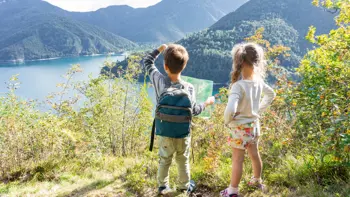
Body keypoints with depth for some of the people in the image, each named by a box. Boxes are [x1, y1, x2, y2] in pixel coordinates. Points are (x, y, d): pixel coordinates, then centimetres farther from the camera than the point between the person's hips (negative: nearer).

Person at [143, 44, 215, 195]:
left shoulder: (158, 79, -15)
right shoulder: (188, 88, -18)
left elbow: (147, 62, 1)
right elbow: (193, 110, -10)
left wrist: (159, 49, 13)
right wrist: (207, 103, 7)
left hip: (164, 131, 1)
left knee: (164, 160, 18)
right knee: (183, 160, 18)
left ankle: (162, 186, 30)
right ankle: (184, 186, 34)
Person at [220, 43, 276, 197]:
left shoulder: (238, 85, -29)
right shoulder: (258, 81, -7)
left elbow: (230, 110, -38)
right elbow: (271, 94, 12)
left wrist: (227, 121, -17)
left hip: (240, 128, -7)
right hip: (254, 125, 7)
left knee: (237, 160, 8)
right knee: (255, 155, 25)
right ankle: (257, 180, 47)